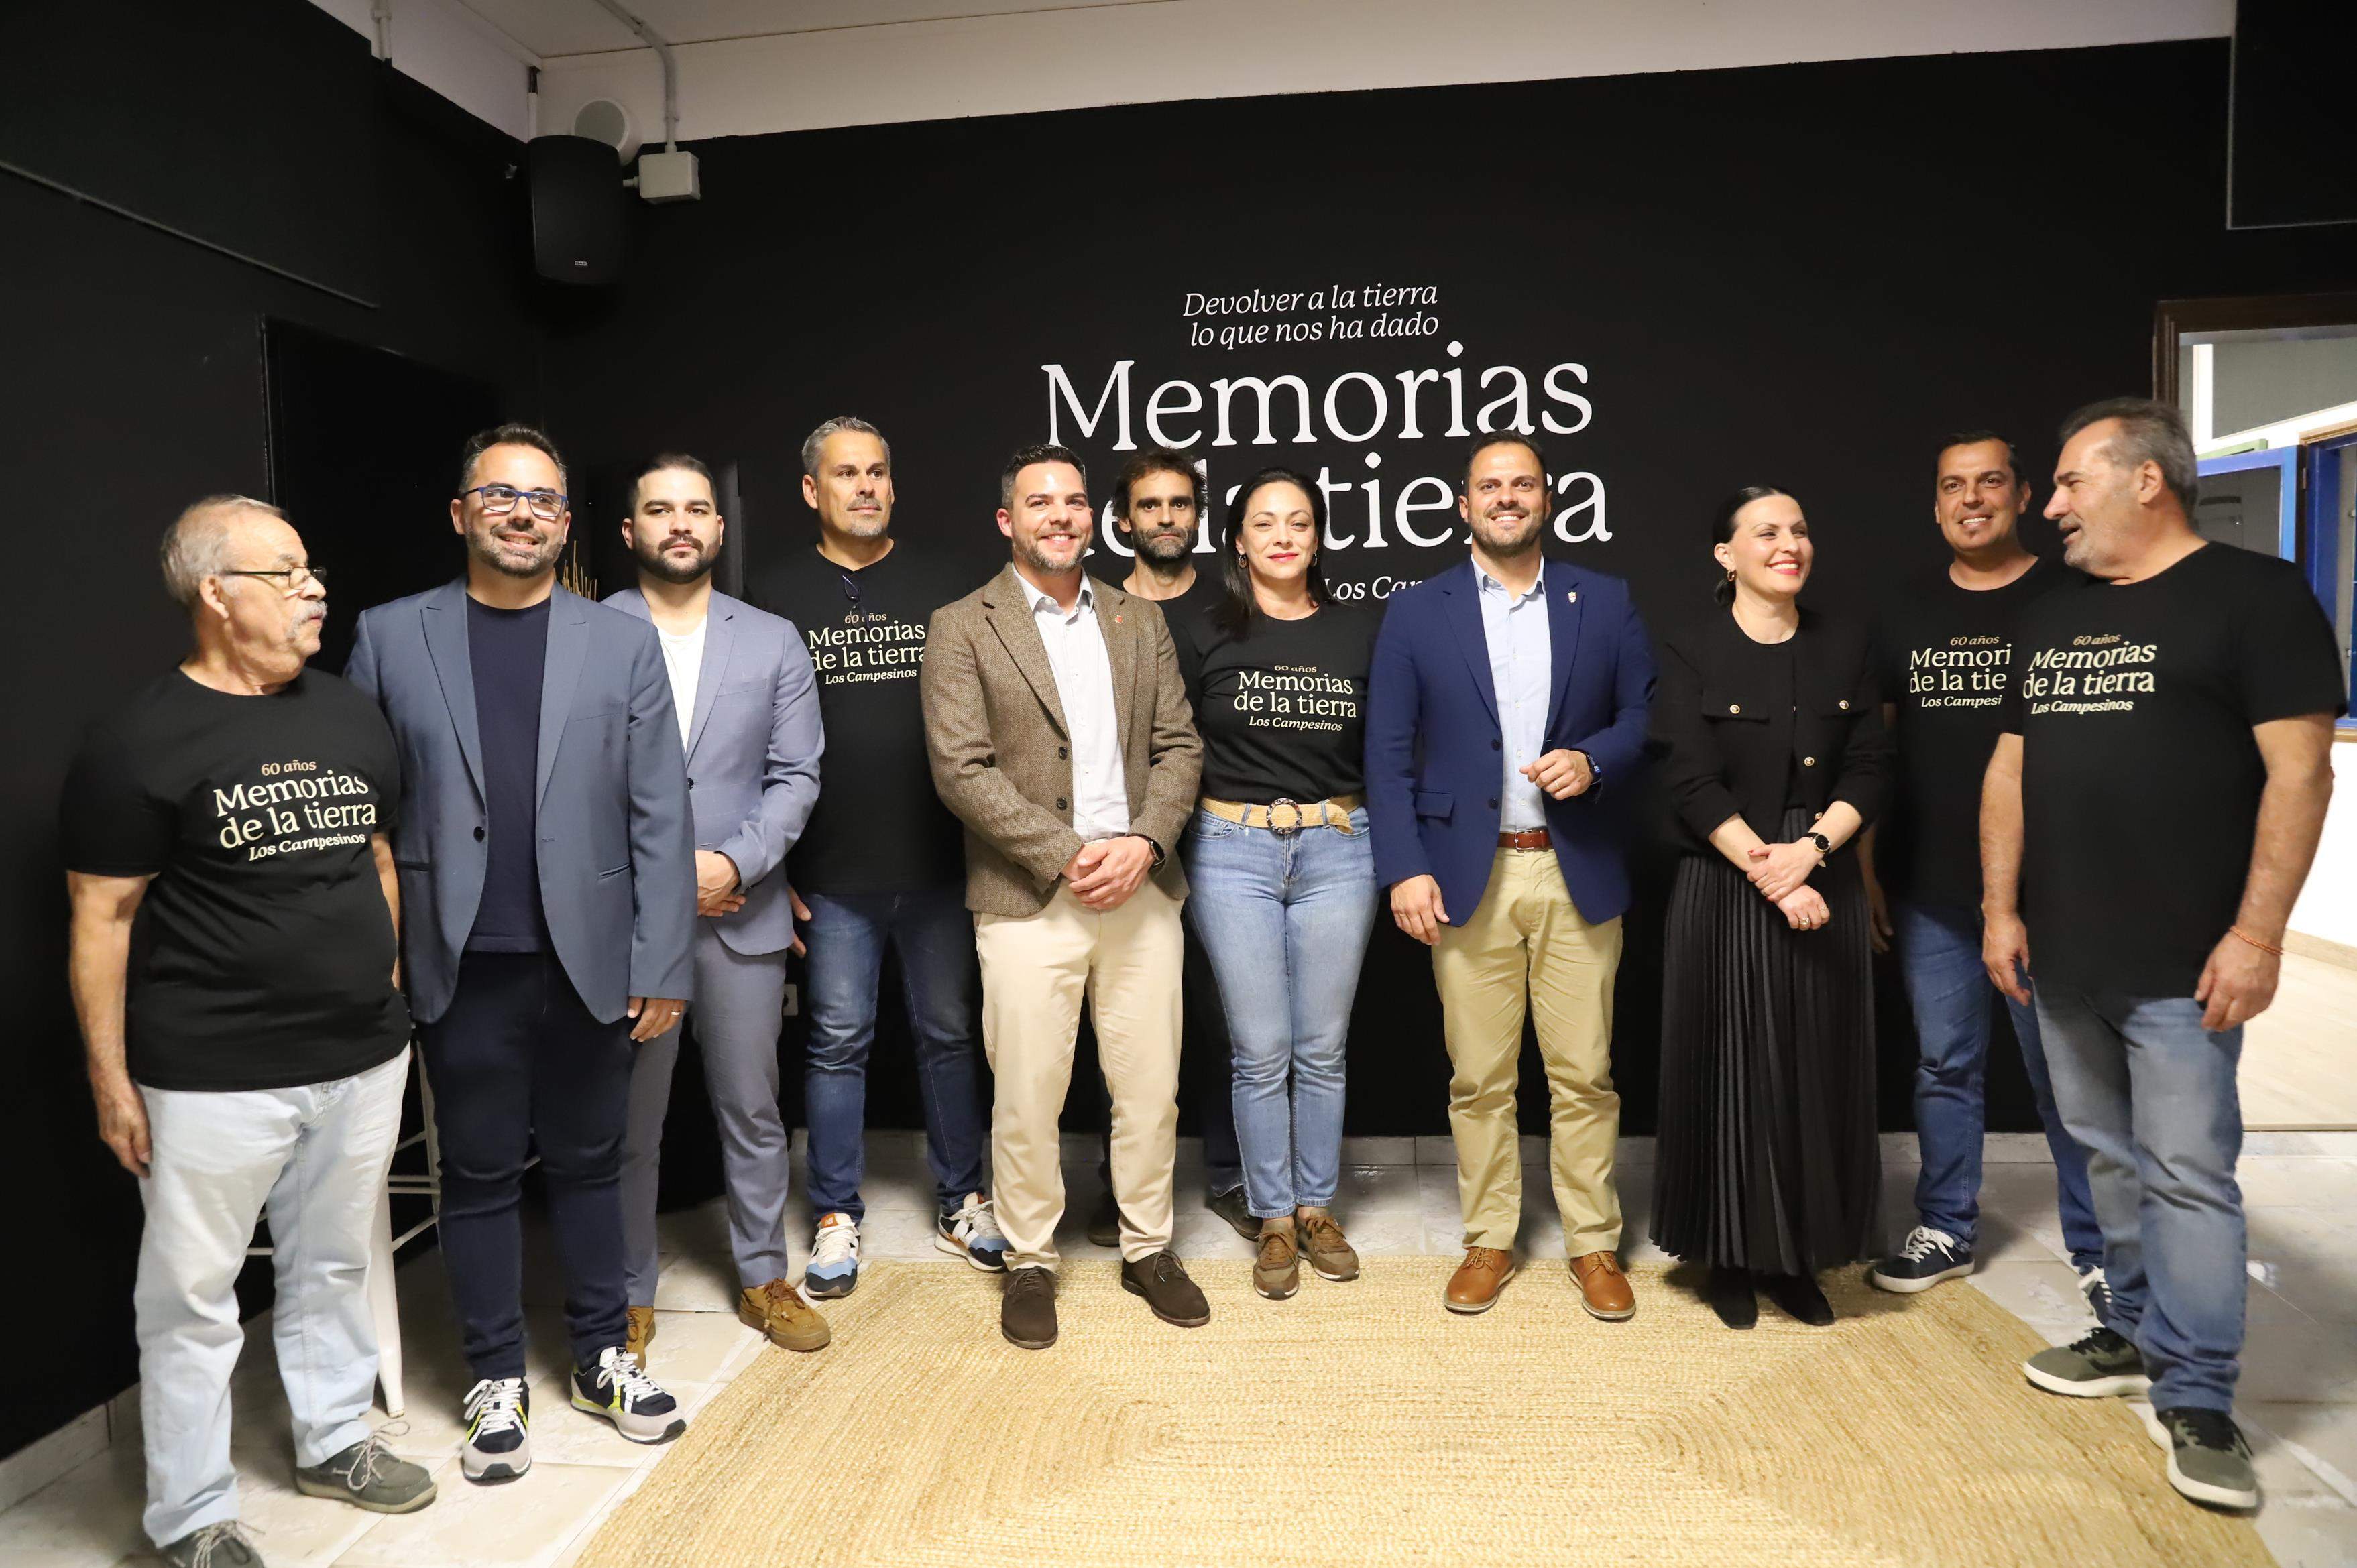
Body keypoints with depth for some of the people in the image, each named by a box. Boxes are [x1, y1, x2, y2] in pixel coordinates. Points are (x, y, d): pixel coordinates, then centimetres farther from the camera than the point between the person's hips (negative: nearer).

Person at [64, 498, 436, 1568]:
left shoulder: (349, 717, 7)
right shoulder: (140, 743, -10)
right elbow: (100, 917, -8)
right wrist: (111, 1081, -8)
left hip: (363, 1061, 5)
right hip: (213, 1079, -5)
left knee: (333, 1267, 19)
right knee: (192, 1297, 8)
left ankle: (333, 1440, 39)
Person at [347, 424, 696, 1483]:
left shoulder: (622, 645, 2)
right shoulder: (389, 639, 3)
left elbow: (659, 818, -2)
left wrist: (662, 968, -5)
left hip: (588, 960, 0)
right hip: (462, 968, 0)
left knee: (587, 1164, 13)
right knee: (479, 1176, 11)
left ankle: (603, 1356, 30)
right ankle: (497, 1379, 28)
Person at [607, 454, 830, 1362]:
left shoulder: (773, 641, 7)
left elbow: (797, 776, 2)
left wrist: (735, 863, -11)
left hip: (742, 913, 2)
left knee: (752, 1110, 13)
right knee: (627, 1118, 9)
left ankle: (764, 1279, 29)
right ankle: (628, 1296, 25)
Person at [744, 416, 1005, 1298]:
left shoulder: (936, 587, 6)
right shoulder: (778, 595, 2)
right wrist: (774, 865, -2)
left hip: (937, 862, 1)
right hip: (833, 871, -1)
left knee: (948, 1032, 10)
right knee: (838, 1042, 7)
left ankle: (961, 1202, 24)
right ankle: (837, 1217, 21)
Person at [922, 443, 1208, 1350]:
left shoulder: (1139, 622, 12)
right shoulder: (962, 628, 0)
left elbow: (1179, 747, 8)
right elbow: (962, 770, -9)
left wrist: (1143, 842, -9)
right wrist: (1070, 854, -14)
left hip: (1142, 891, 4)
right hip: (1029, 900, -3)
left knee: (1152, 1087, 10)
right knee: (1026, 1097, 4)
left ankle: (1147, 1249, 29)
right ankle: (1029, 1263, 23)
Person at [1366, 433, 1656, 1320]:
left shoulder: (1605, 603, 8)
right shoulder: (1415, 613, 5)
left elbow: (1646, 714, 9)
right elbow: (1389, 754, 1)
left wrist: (1593, 760, -12)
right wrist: (1404, 868, -7)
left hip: (1578, 873, 1)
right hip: (1466, 875, 0)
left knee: (1583, 1073, 6)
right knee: (1479, 1077, 7)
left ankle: (1593, 1245, 22)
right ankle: (1489, 1242, 22)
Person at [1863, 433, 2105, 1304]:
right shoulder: (1908, 617, 10)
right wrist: (1868, 871, 8)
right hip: (1930, 894, 4)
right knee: (1944, 1066, 12)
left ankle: (2097, 1249, 20)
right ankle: (1946, 1231, 26)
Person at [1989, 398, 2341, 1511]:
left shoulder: (2252, 594, -5)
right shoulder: (2050, 619, 13)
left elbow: (2299, 770, -11)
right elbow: (2011, 770, 15)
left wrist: (2258, 932, -16)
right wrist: (2001, 907, 8)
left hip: (2180, 963, -6)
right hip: (2062, 960, 6)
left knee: (2186, 1174, -2)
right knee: (2109, 1158, 15)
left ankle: (2195, 1400, 8)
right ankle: (2141, 1335, 29)